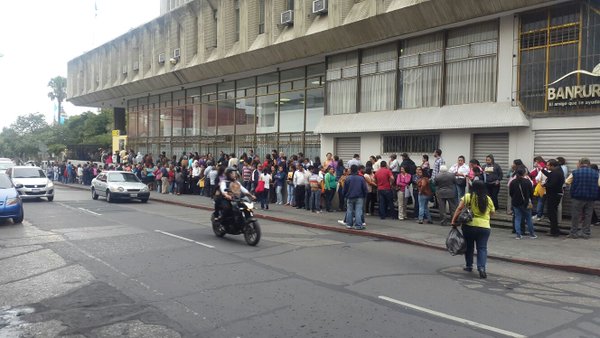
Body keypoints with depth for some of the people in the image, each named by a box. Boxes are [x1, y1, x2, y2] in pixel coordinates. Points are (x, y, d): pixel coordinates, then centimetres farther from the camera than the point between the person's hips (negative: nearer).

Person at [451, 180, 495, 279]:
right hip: (484, 227, 1)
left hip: (469, 225, -1)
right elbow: (492, 212, 14)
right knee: (482, 248, 3)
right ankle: (481, 267, -12)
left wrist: (453, 221, -7)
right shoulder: (488, 199, 6)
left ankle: (469, 266, 26)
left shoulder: (468, 196, -2)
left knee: (469, 246, 16)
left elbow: (459, 209, -9)